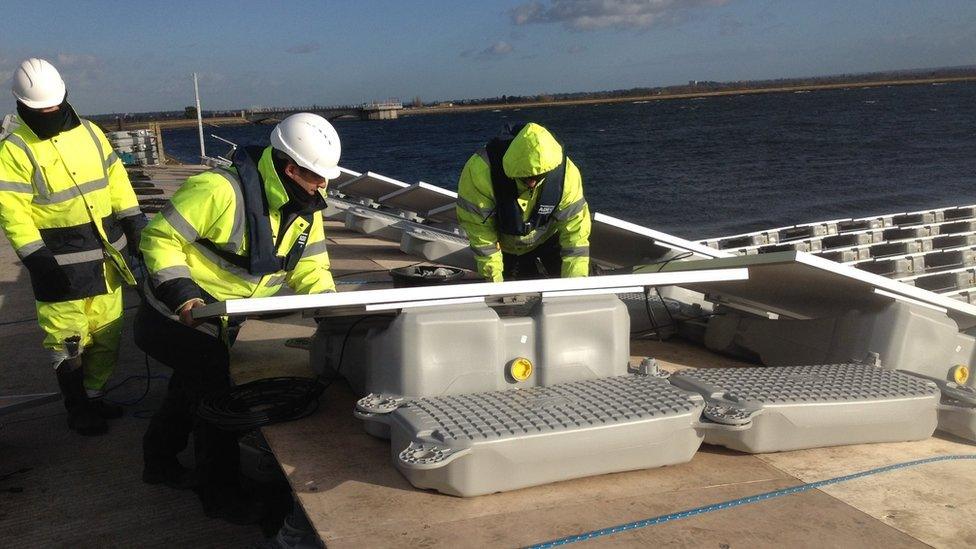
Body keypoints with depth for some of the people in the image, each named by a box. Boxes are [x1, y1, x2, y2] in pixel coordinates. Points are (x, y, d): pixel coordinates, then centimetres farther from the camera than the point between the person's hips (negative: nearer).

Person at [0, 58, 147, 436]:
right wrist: (37, 259, -18)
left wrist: (135, 223, 7)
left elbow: (116, 181, 14)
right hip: (61, 264, -5)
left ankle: (94, 397, 28)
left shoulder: (89, 132, 8)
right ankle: (77, 409, 17)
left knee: (107, 334, 12)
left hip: (107, 257, 5)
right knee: (67, 340, 1)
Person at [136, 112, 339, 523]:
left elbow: (309, 267, -3)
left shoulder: (305, 207, -6)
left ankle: (160, 463, 48)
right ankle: (221, 494, 15)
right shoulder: (221, 191, -31)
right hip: (178, 317, -8)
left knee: (190, 389, 24)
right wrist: (183, 294, -34)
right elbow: (160, 238, -25)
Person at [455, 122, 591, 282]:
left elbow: (575, 229, -23)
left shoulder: (567, 173, -30)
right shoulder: (480, 171, -37)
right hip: (501, 249, -1)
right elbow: (478, 228, -27)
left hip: (546, 243, 1)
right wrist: (493, 277, -24)